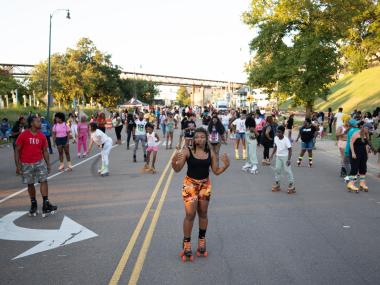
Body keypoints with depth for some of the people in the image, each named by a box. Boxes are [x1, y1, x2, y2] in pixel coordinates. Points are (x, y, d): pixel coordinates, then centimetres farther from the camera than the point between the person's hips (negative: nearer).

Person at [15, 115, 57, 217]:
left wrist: (48, 164, 6)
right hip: (27, 164, -2)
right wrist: (18, 164, -9)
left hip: (40, 162, 2)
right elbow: (17, 150, -4)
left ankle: (46, 205, -9)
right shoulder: (23, 135, -8)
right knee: (30, 184, 8)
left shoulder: (42, 136, 2)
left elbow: (45, 151, 9)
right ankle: (33, 205, 22)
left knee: (44, 181, -9)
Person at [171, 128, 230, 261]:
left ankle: (202, 241, 31)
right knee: (190, 214, -7)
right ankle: (186, 244, 8)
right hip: (190, 184, -3)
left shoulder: (211, 153, -2)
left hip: (205, 185, 3)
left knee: (203, 214, 13)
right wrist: (174, 162, -32)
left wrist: (226, 165, -14)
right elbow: (178, 169, -12)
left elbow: (216, 171, 3)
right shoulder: (187, 151, -11)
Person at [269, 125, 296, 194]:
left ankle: (291, 186, 8)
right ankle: (276, 184, 21)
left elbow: (290, 150, -20)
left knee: (288, 171, -2)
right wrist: (272, 155, 11)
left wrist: (289, 159, -26)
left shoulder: (286, 140, -22)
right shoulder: (276, 138, -3)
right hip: (278, 156, 6)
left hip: (285, 157, -6)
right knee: (277, 169, 9)